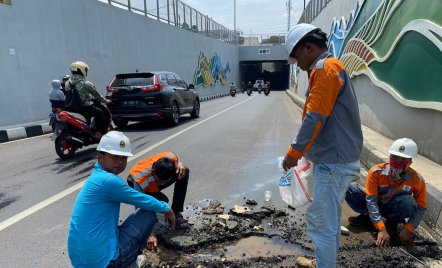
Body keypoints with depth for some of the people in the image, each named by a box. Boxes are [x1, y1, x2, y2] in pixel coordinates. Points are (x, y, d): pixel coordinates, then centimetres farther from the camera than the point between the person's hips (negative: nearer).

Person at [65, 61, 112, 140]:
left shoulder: (67, 83, 7)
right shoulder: (86, 84, -10)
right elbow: (97, 95, -1)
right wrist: (106, 101, 17)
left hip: (71, 109, 7)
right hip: (83, 109, -7)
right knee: (99, 111, 13)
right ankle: (98, 133, 9)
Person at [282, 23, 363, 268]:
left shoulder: (325, 68, -14)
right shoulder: (332, 68, 18)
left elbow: (315, 118, -20)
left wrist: (294, 151, -12)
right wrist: (303, 150, 16)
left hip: (333, 161, -10)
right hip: (337, 157, 10)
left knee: (321, 223, 0)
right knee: (330, 218, 21)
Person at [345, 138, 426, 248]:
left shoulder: (417, 180, -21)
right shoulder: (376, 172, -26)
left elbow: (421, 208, -12)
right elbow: (371, 200, -26)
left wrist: (407, 229, -25)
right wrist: (381, 229, -32)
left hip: (393, 208, 1)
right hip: (375, 205, 0)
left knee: (408, 201, -35)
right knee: (350, 188, -26)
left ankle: (393, 221, -1)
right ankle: (367, 216, -1)